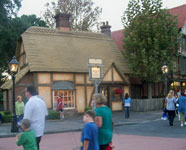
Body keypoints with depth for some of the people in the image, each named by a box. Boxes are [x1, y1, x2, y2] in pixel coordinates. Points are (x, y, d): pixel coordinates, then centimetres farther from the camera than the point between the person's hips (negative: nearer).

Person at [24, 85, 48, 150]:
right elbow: (46, 114, 16)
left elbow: (26, 119, -20)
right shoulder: (41, 100, 7)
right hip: (41, 130, 8)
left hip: (33, 132, -8)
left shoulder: (30, 103, -19)